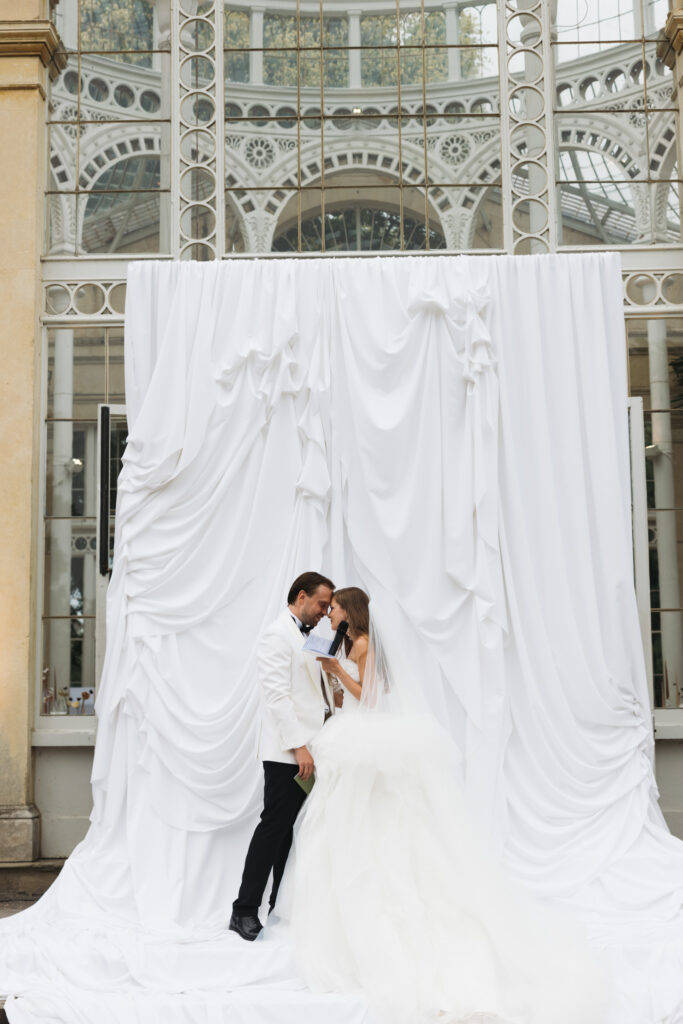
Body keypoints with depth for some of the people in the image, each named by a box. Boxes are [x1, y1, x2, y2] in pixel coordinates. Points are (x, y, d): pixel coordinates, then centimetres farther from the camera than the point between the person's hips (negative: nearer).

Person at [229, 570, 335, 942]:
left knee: (294, 829, 11)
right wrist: (299, 746, -22)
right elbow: (278, 696, -18)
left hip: (308, 751, 9)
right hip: (287, 754, -9)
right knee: (274, 827, -7)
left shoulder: (308, 637, 19)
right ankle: (244, 911, -1)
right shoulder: (277, 635, -10)